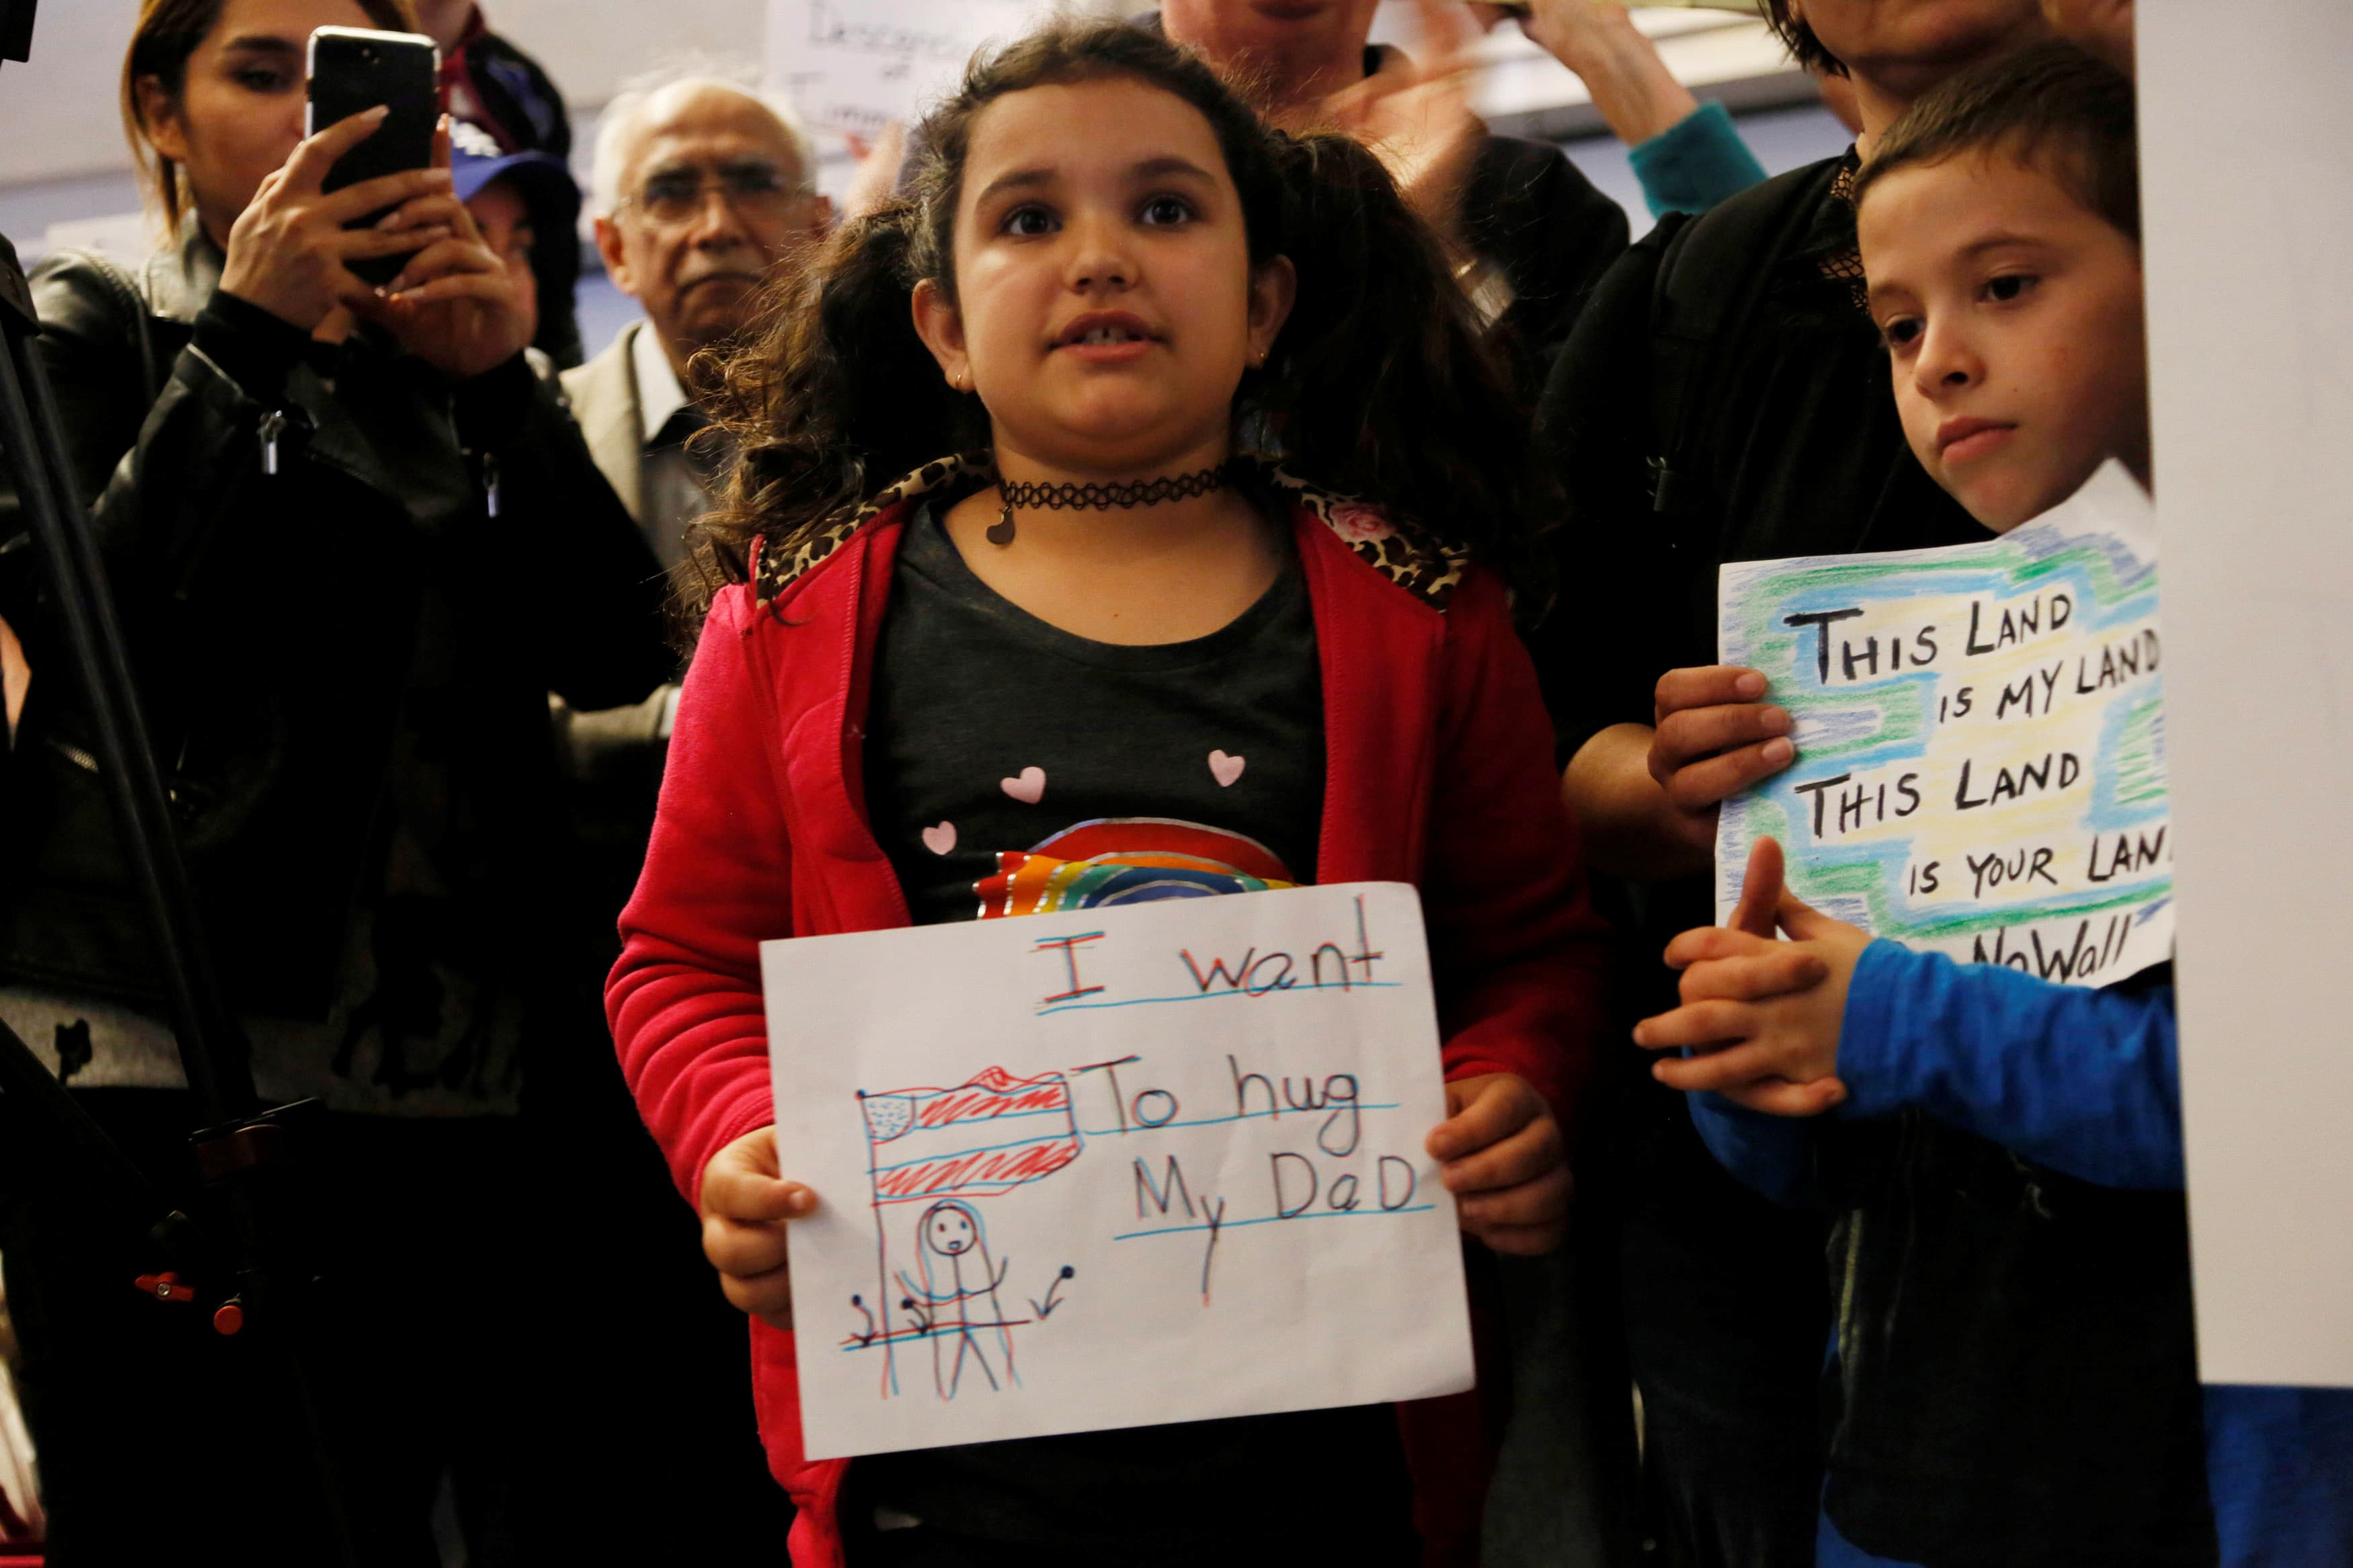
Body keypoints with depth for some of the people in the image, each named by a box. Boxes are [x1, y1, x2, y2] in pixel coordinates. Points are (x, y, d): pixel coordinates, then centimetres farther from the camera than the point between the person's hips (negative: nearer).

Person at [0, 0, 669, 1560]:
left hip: (441, 1065, 4)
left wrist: (499, 378, -8)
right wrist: (246, 335, -12)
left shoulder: (446, 363, 19)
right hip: (154, 1056, -4)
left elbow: (615, 649, 4)